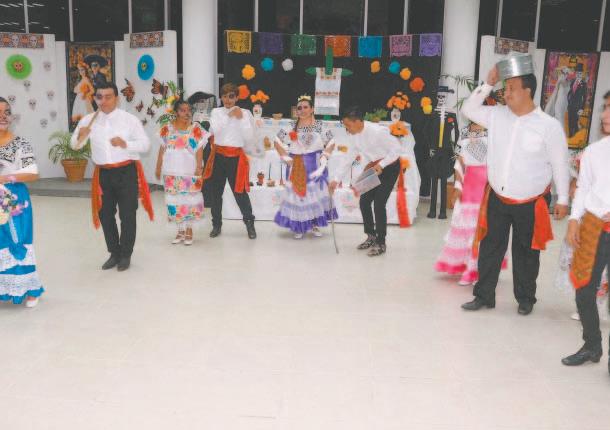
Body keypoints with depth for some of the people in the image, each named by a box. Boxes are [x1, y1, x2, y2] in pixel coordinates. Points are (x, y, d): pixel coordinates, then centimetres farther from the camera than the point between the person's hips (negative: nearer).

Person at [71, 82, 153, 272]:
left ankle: (126, 255, 18)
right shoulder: (89, 120, 2)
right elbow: (74, 145, 4)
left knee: (127, 215, 3)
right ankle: (114, 253, 27)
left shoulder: (130, 119, -5)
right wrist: (80, 136, -19)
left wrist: (126, 144, -22)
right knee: (105, 215, 11)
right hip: (103, 174, 4)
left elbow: (145, 144, -5)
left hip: (126, 172, -3)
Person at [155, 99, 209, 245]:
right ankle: (181, 230, 16)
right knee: (175, 200, 6)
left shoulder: (196, 129, -2)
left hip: (190, 171, -2)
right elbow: (162, 149, 7)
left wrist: (199, 167, -12)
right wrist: (158, 168, 6)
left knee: (189, 199, 2)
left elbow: (199, 149, -4)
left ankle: (189, 229, 15)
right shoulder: (167, 129, 4)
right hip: (172, 172, 2)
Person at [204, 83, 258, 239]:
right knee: (215, 192, 9)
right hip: (218, 156, 2)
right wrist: (228, 115, -12)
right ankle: (216, 225, 25)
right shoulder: (216, 112, 6)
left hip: (236, 157, -2)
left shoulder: (245, 113, 1)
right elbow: (215, 131, -12)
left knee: (240, 192, 1)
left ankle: (250, 224, 19)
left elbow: (249, 138, -6)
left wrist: (241, 119, -12)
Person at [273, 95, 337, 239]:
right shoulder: (291, 127, 1)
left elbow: (331, 143, 6)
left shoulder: (320, 126, 1)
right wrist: (286, 158, -2)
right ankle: (298, 227, 9)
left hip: (315, 165, 1)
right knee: (297, 193, -1)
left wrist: (324, 158, -5)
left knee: (316, 193, 3)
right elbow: (278, 142, 6)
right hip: (297, 166, 0)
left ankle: (315, 224, 17)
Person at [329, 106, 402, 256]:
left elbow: (396, 148, -23)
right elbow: (348, 158, 3)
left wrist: (381, 165, -28)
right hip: (374, 168, 7)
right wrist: (336, 179, 2)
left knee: (379, 203, -11)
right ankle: (371, 236, 23)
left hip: (389, 166, -7)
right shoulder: (353, 136, -6)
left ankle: (380, 243, 1)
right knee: (364, 201, 5)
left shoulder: (377, 131, -28)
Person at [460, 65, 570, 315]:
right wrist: (488, 84, -3)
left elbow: (560, 164, -5)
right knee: (489, 249, 8)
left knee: (526, 254, 11)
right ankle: (484, 296, 22)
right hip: (497, 199, 3)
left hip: (530, 204, -3)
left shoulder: (549, 125, -11)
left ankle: (525, 299, 29)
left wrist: (562, 199, -2)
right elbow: (469, 109, 9)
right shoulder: (497, 115, 0)